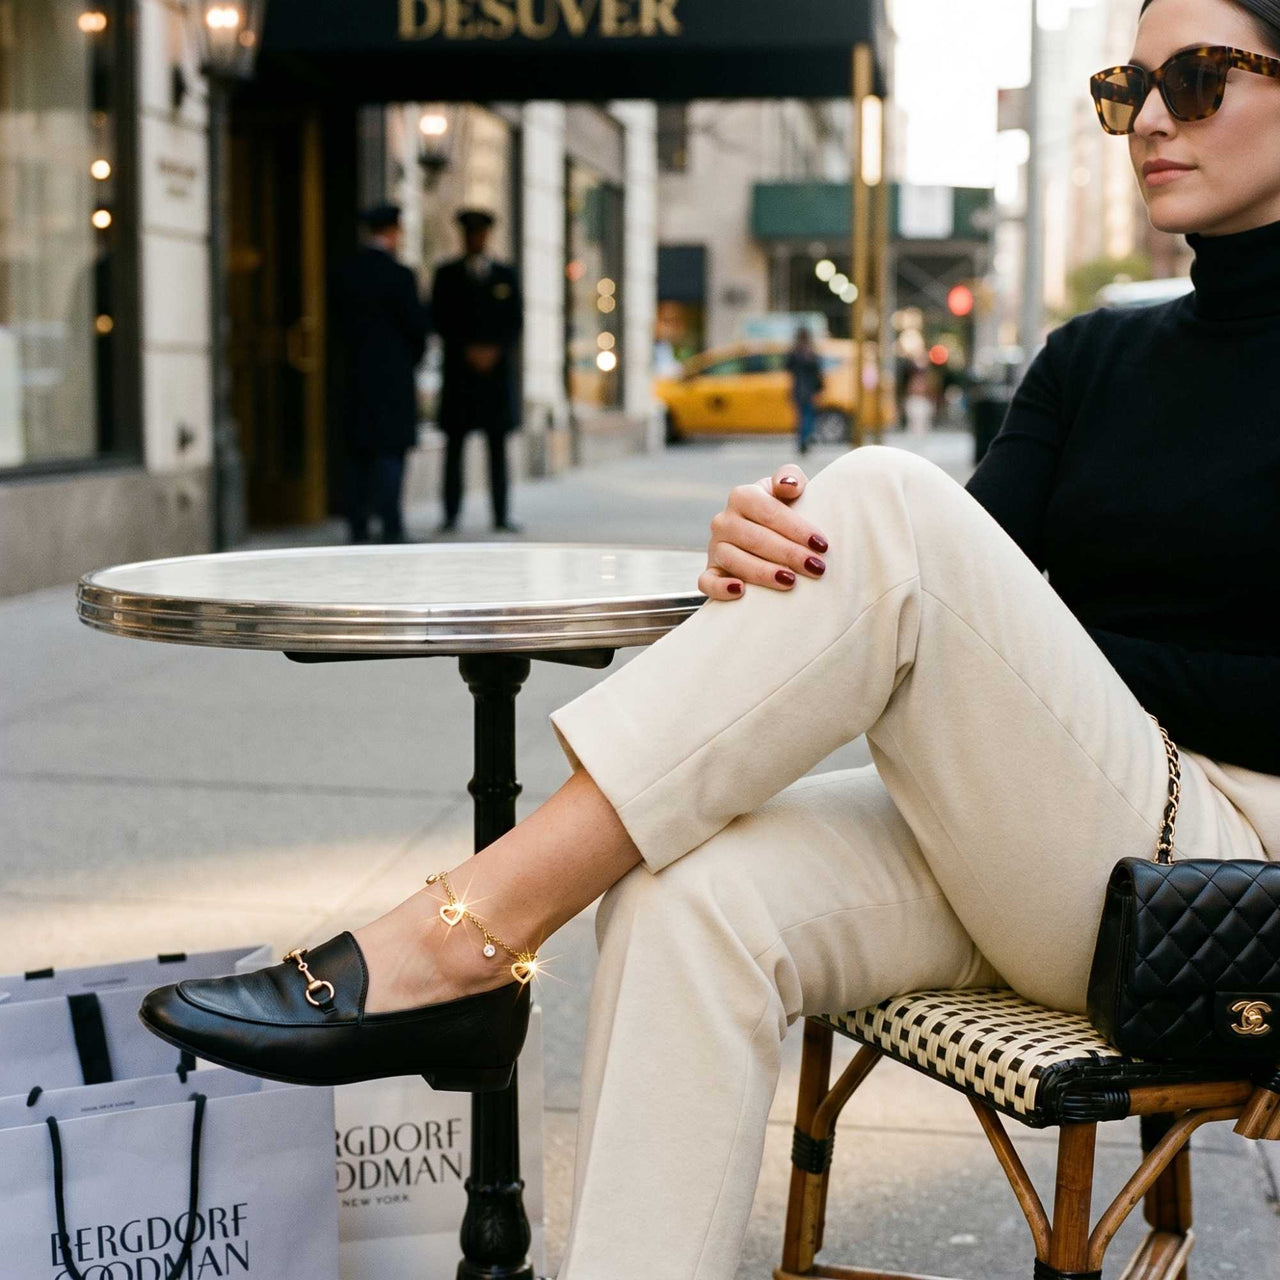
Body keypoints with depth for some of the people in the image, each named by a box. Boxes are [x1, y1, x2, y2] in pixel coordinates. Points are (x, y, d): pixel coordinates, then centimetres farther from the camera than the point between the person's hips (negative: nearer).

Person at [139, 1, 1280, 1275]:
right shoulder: (1096, 357, 17)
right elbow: (943, 604, 4)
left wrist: (1071, 668, -8)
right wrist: (767, 553, -15)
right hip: (1005, 829, 5)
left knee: (885, 498, -26)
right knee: (691, 903, -28)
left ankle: (456, 943, -26)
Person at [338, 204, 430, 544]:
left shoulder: (347, 273, 6)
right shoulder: (398, 275, -12)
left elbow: (344, 320, 9)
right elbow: (418, 324, -9)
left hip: (356, 374, 6)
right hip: (393, 376, -6)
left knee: (361, 454, 10)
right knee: (391, 450, -4)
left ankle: (358, 528, 10)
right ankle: (391, 527, -8)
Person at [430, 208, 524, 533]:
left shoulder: (506, 275, 13)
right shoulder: (447, 274, 9)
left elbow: (516, 321, 9)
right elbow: (439, 320, 2)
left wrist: (495, 350, -6)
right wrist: (467, 350, -9)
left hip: (497, 368, 1)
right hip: (459, 369, -1)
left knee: (497, 446, 1)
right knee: (454, 443, -3)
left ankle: (501, 516, 2)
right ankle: (451, 515, -1)